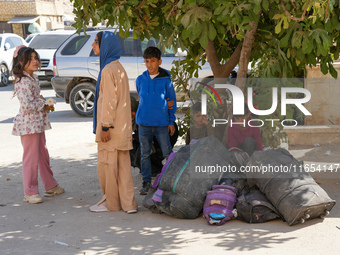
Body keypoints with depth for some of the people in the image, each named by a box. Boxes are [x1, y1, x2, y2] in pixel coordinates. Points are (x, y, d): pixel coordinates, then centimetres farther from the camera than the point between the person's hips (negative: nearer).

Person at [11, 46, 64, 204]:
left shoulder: (33, 78, 12)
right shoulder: (22, 82, -18)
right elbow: (27, 105, -25)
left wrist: (46, 104, 5)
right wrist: (44, 105, -13)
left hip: (39, 123, 9)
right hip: (28, 124, -9)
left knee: (43, 156, 17)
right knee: (31, 158, -3)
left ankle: (51, 186, 29)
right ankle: (30, 193, 6)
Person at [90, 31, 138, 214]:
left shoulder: (108, 70, -15)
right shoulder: (118, 68, 15)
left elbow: (109, 100, -19)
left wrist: (105, 126, -18)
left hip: (111, 129, -9)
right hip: (121, 127, 9)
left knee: (107, 165, 2)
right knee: (122, 165, 10)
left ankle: (111, 203, 12)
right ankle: (128, 203, 12)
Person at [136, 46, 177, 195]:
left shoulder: (166, 80, -2)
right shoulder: (140, 80, 5)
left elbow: (171, 101, 4)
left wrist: (171, 121, 3)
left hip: (161, 123, -3)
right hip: (144, 123, 3)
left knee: (167, 153, 0)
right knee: (145, 154, 7)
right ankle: (146, 182, 17)